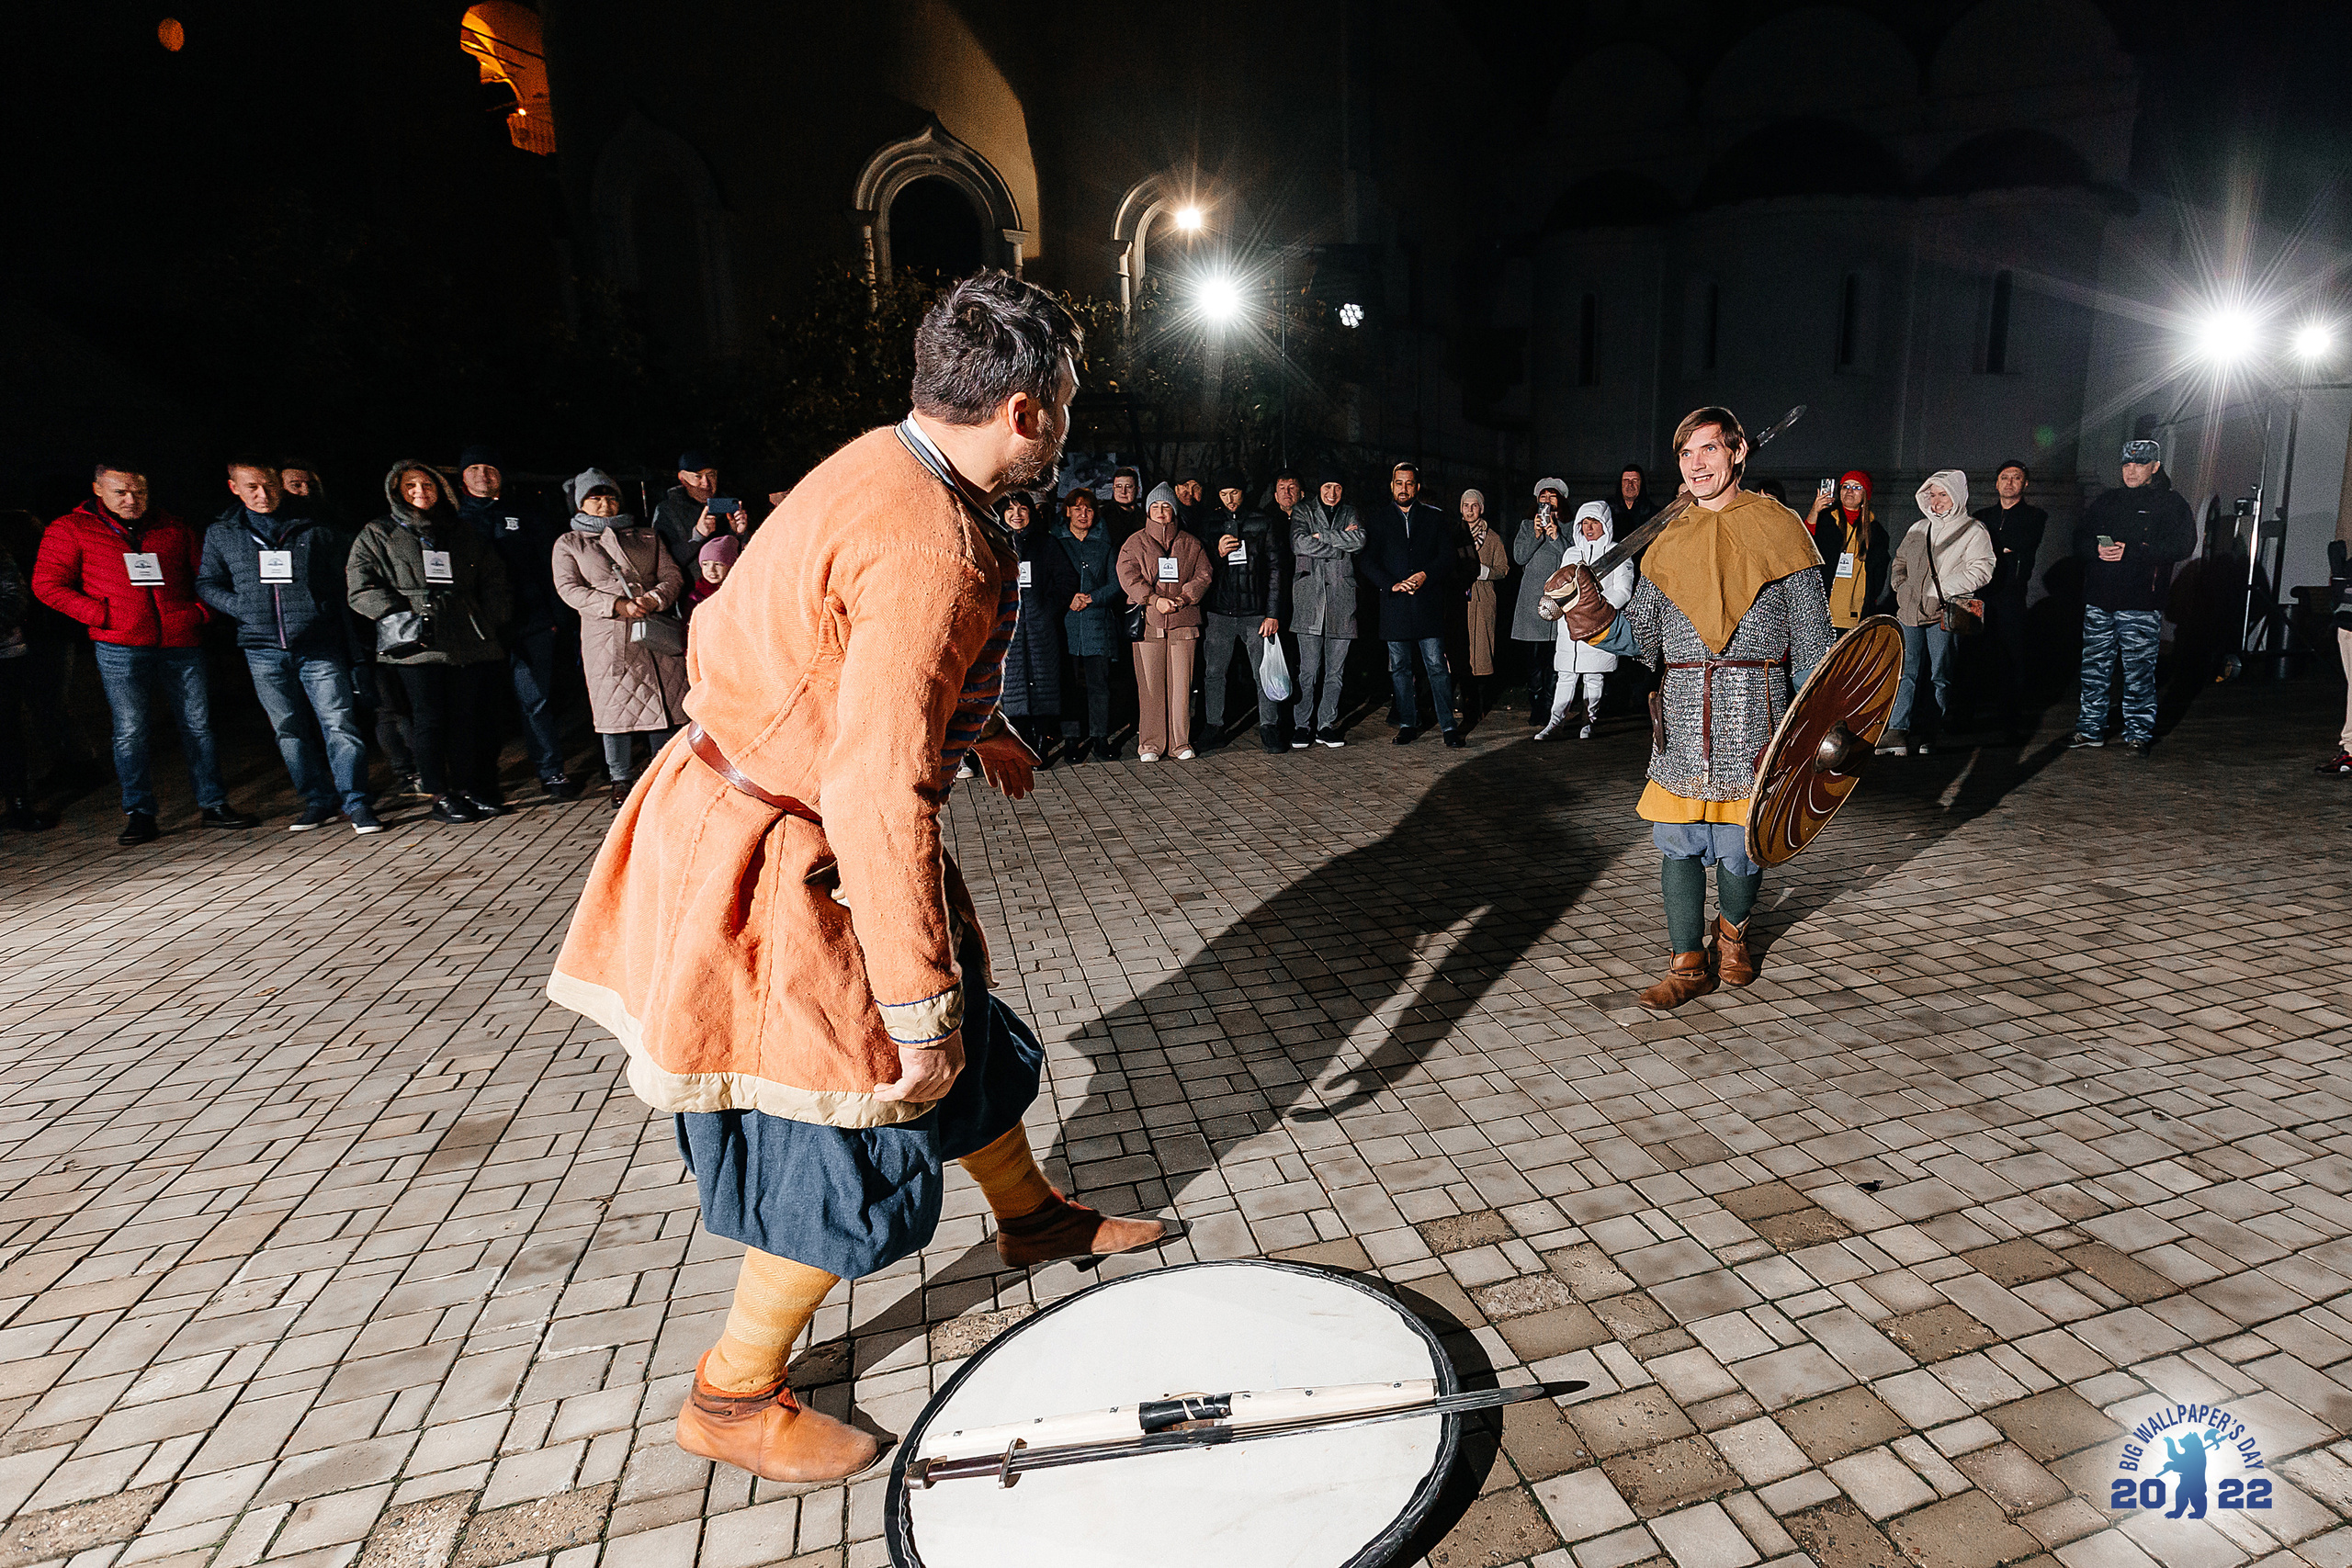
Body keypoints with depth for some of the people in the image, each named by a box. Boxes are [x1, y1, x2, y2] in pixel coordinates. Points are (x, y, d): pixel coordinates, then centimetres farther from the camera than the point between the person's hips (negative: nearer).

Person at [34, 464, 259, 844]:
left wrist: (200, 610, 3)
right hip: (120, 647, -2)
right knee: (130, 731, -2)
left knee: (198, 724, 4)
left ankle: (213, 804, 12)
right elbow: (48, 585, 4)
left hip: (182, 642, 2)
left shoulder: (174, 528, 14)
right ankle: (138, 813, 6)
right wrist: (102, 616, -7)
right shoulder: (70, 530, 7)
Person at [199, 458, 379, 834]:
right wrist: (244, 608, -4)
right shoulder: (221, 535, 10)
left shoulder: (315, 528, 4)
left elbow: (347, 575, 7)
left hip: (319, 647, -3)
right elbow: (207, 584, 14)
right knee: (289, 731, 8)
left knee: (340, 725, -8)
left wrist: (324, 608, -3)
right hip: (263, 650, 3)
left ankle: (355, 803, -1)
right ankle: (318, 801, 18)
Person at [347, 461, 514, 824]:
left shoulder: (462, 534, 19)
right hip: (417, 645, -3)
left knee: (466, 717, 5)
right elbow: (361, 589, -1)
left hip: (467, 643, 3)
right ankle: (439, 797, 4)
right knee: (429, 719, -2)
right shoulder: (377, 535, 9)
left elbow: (493, 577, 20)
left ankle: (467, 787, 14)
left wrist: (491, 620, 7)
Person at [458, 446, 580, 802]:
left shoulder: (524, 513, 13)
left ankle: (551, 771, 2)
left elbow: (549, 562, 10)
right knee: (483, 703, 5)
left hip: (530, 623, -1)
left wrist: (555, 613, 2)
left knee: (536, 699, -4)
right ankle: (484, 777, 16)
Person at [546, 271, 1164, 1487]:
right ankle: (733, 1398, 27)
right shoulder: (928, 540, -29)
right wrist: (915, 1003, -25)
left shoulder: (886, 467, 4)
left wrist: (974, 732, 33)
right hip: (779, 872, -10)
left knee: (975, 1036, 22)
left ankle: (1031, 1214, 47)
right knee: (855, 1139, 4)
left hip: (802, 826, 10)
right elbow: (879, 795, -33)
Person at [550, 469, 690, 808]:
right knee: (615, 706, -3)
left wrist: (653, 599, -11)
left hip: (657, 632, 2)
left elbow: (673, 576, 10)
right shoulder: (569, 544, 13)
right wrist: (618, 606, -14)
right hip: (606, 639, -2)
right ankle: (621, 781, 7)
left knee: (663, 702, 1)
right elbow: (569, 588, -1)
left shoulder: (647, 537, 19)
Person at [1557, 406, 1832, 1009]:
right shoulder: (1669, 545, 13)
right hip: (1683, 716, 3)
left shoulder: (1777, 529, 4)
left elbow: (1812, 636, 4)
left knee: (1739, 841, 4)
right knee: (1677, 842, 2)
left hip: (1753, 712, -3)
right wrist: (1598, 619, -13)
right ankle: (1689, 964, 15)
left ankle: (1732, 931, 35)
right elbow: (1642, 636, 7)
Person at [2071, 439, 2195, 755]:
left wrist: (2130, 551, -17)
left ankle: (2139, 734, 5)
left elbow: (2182, 546, -8)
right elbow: (2080, 538, 15)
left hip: (2141, 602, -4)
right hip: (2099, 599, 4)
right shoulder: (2107, 500, 18)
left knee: (2138, 670, -3)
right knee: (2094, 666, 7)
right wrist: (2098, 549, -8)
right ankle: (2090, 728, 16)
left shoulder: (2171, 503, 4)